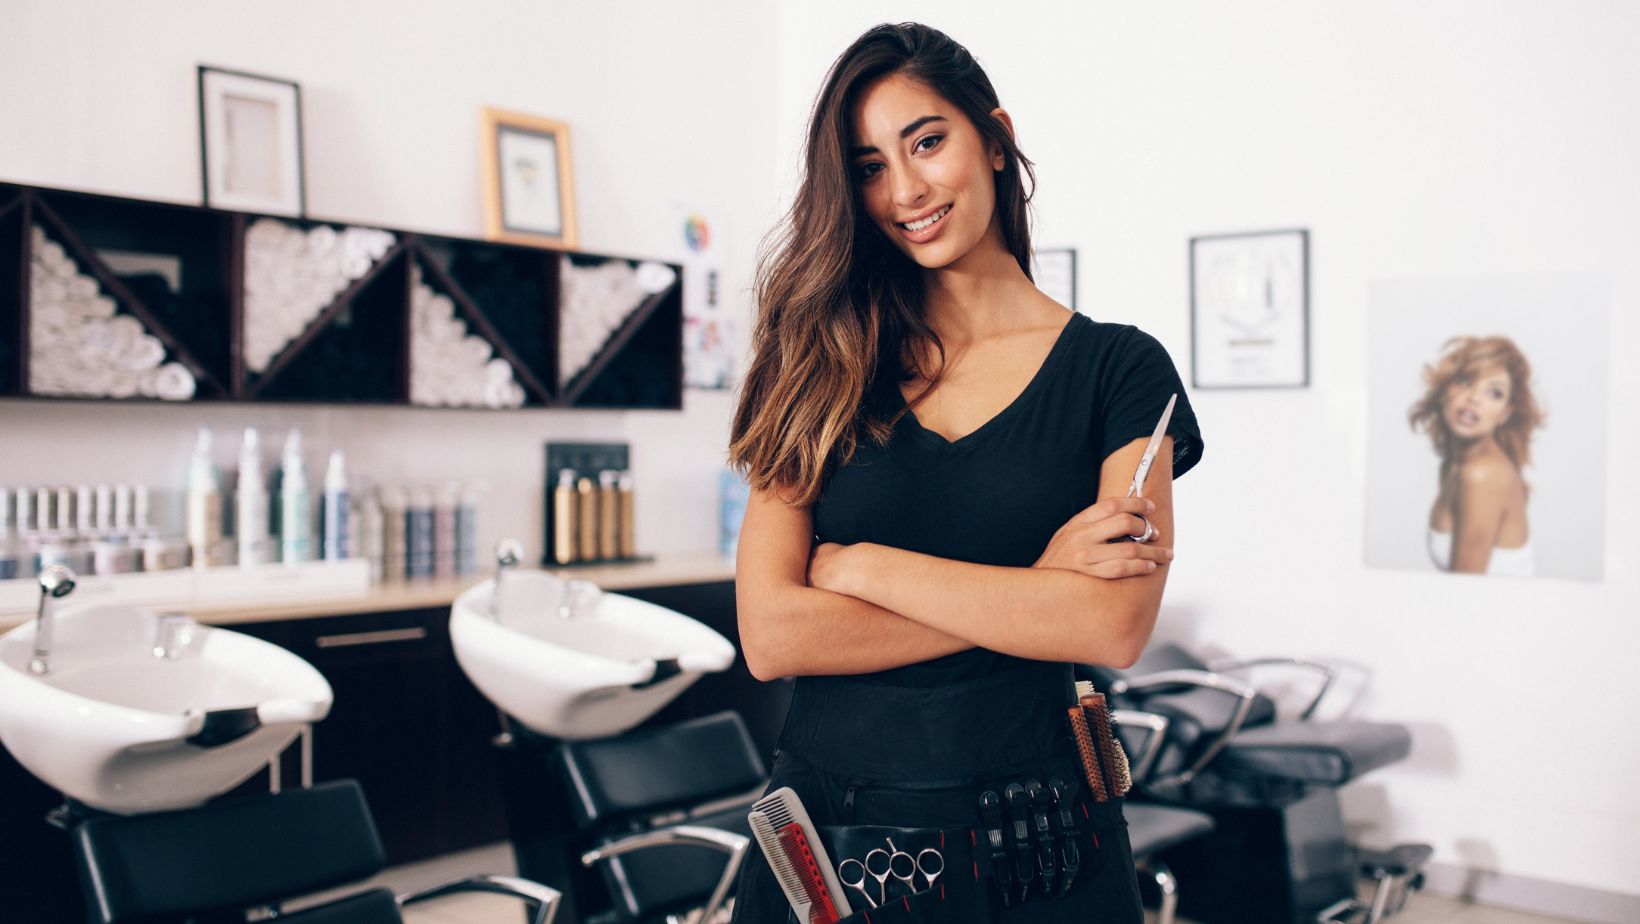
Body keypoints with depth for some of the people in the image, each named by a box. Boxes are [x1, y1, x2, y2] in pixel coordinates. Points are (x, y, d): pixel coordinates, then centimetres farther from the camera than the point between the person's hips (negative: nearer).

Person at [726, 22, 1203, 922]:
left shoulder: (1119, 367, -1)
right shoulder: (820, 372, 2)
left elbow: (1114, 626, -15)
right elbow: (770, 635, -9)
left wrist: (861, 566, -12)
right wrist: (1030, 596, -14)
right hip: (826, 825, 1)